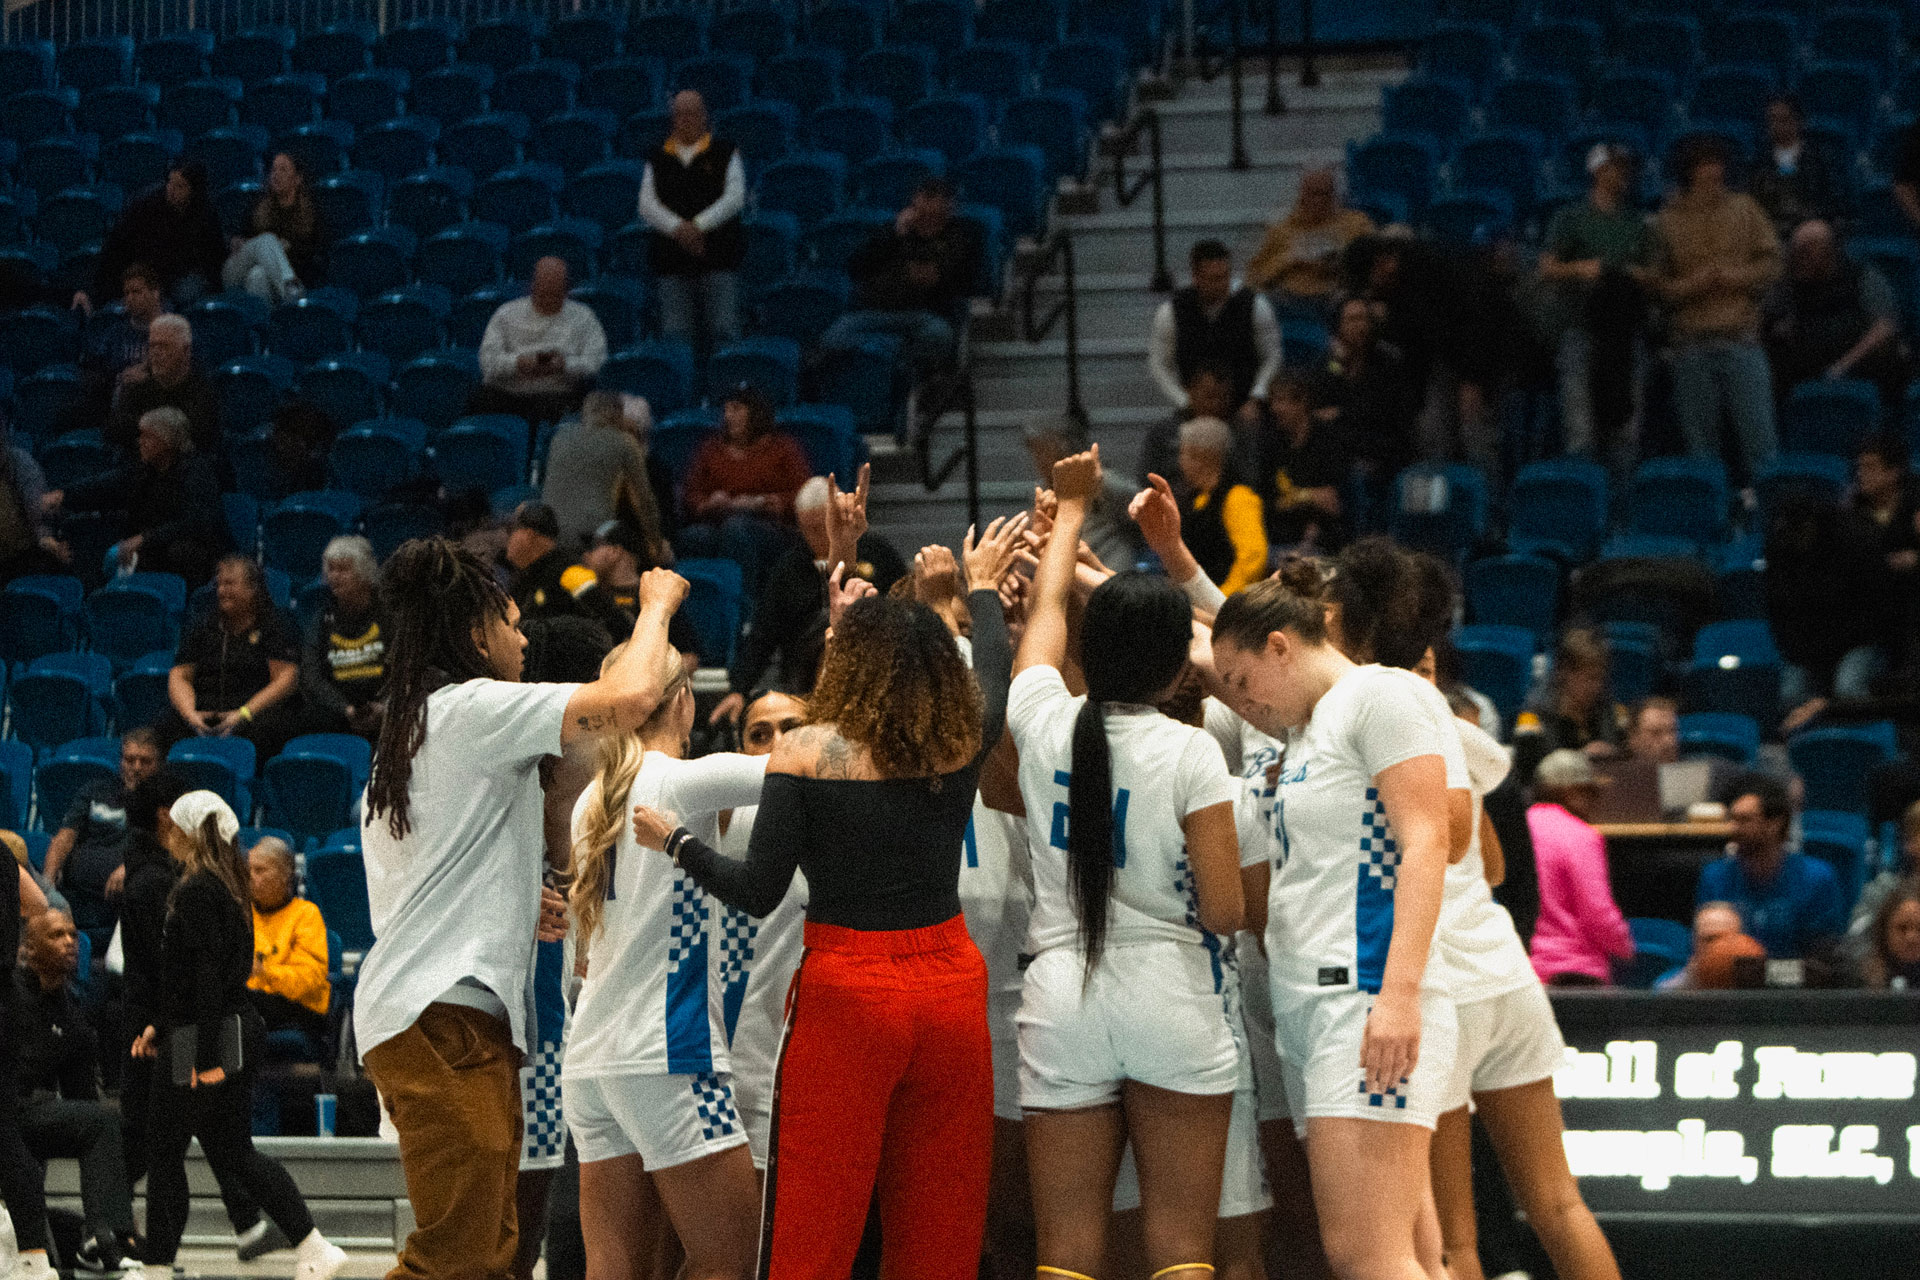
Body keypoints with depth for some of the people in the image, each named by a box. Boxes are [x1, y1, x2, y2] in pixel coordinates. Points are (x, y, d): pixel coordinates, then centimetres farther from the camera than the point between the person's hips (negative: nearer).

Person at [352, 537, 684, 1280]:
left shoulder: (404, 734, 24)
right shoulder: (472, 709, -6)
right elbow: (631, 697, -16)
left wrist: (515, 910, 28)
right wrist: (656, 605, 0)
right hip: (449, 1015, -10)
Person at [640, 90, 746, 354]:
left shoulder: (724, 153, 8)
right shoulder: (658, 159, 13)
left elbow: (735, 197, -3)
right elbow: (647, 206, 3)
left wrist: (699, 226, -15)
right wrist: (678, 228, -15)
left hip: (718, 256, -2)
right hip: (671, 259, 2)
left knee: (723, 330, -7)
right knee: (676, 332, -2)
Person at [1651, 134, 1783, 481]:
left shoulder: (1744, 210, 10)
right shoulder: (1667, 222, 7)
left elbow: (1772, 264, 8)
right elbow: (1659, 286, 5)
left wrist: (1738, 276, -8)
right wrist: (1694, 283, -13)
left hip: (1741, 338, 0)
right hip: (1692, 344, 0)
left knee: (1758, 435, -5)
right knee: (1699, 439, 2)